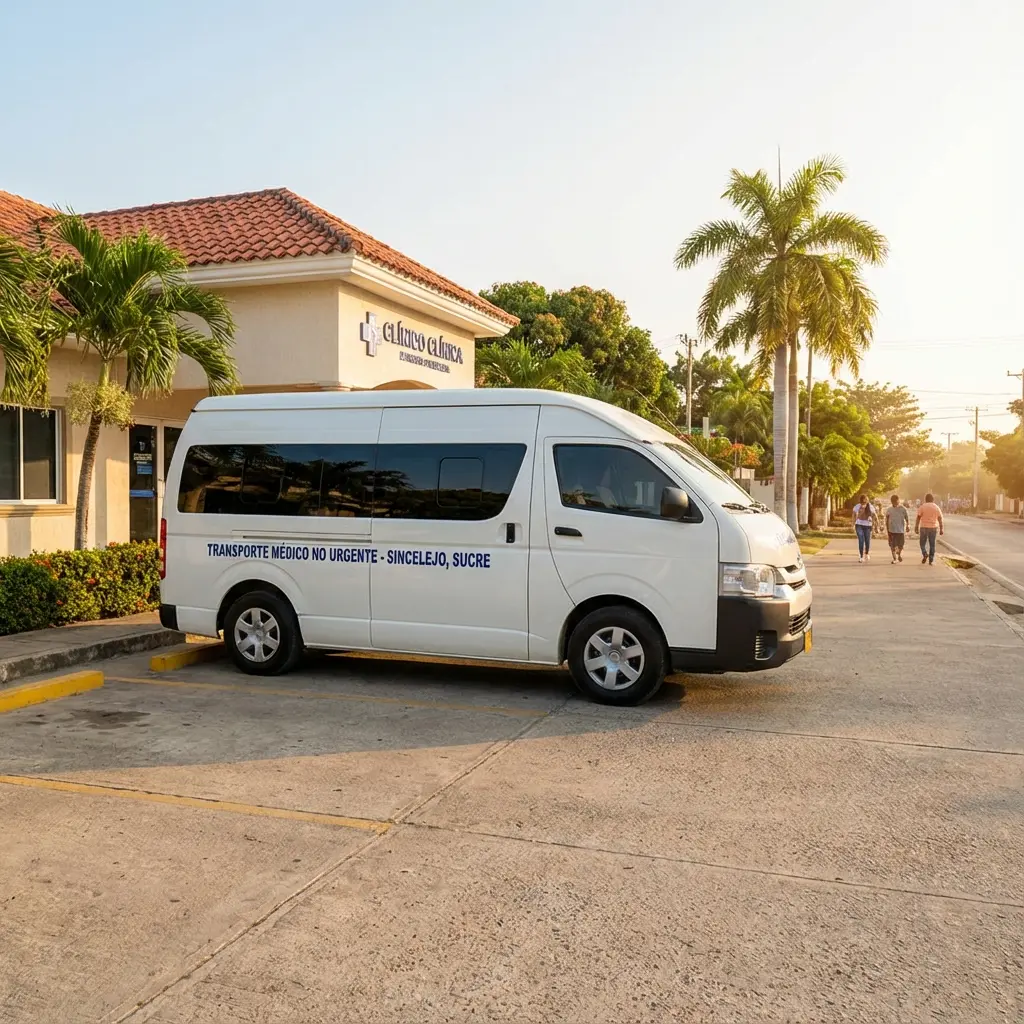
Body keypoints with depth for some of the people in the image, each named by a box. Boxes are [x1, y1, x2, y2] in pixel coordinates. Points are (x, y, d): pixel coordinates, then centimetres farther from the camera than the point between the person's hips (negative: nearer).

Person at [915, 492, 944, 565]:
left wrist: (916, 527, -3)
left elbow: (918, 518, -7)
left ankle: (925, 554, -14)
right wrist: (941, 529, 7)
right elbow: (940, 519, 3)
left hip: (924, 527, -2)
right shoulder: (937, 507, 3)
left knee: (923, 543, 11)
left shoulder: (922, 507, -4)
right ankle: (931, 560, 6)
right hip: (933, 528, 2)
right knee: (932, 544, 8)